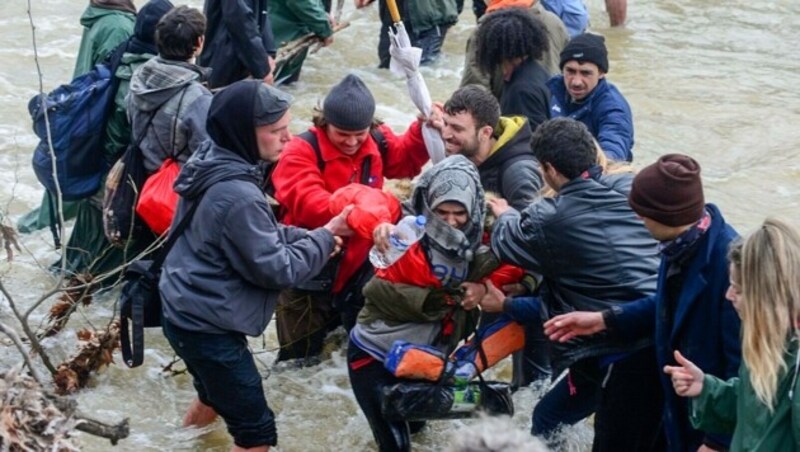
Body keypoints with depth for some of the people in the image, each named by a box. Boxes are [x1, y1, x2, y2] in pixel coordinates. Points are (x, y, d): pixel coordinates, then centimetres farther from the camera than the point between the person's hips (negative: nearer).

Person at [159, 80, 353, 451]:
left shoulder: (211, 162, 0)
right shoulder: (237, 195, -30)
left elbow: (259, 233, 11)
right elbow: (277, 268, -21)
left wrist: (309, 237, -2)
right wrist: (325, 237, -9)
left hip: (188, 313, 10)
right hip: (207, 327, -10)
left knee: (217, 388, 34)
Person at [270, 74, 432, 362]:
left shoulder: (377, 143, -2)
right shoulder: (302, 151, -19)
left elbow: (406, 160, 15)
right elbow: (308, 203, -34)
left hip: (358, 268, 5)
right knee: (300, 359, 8)